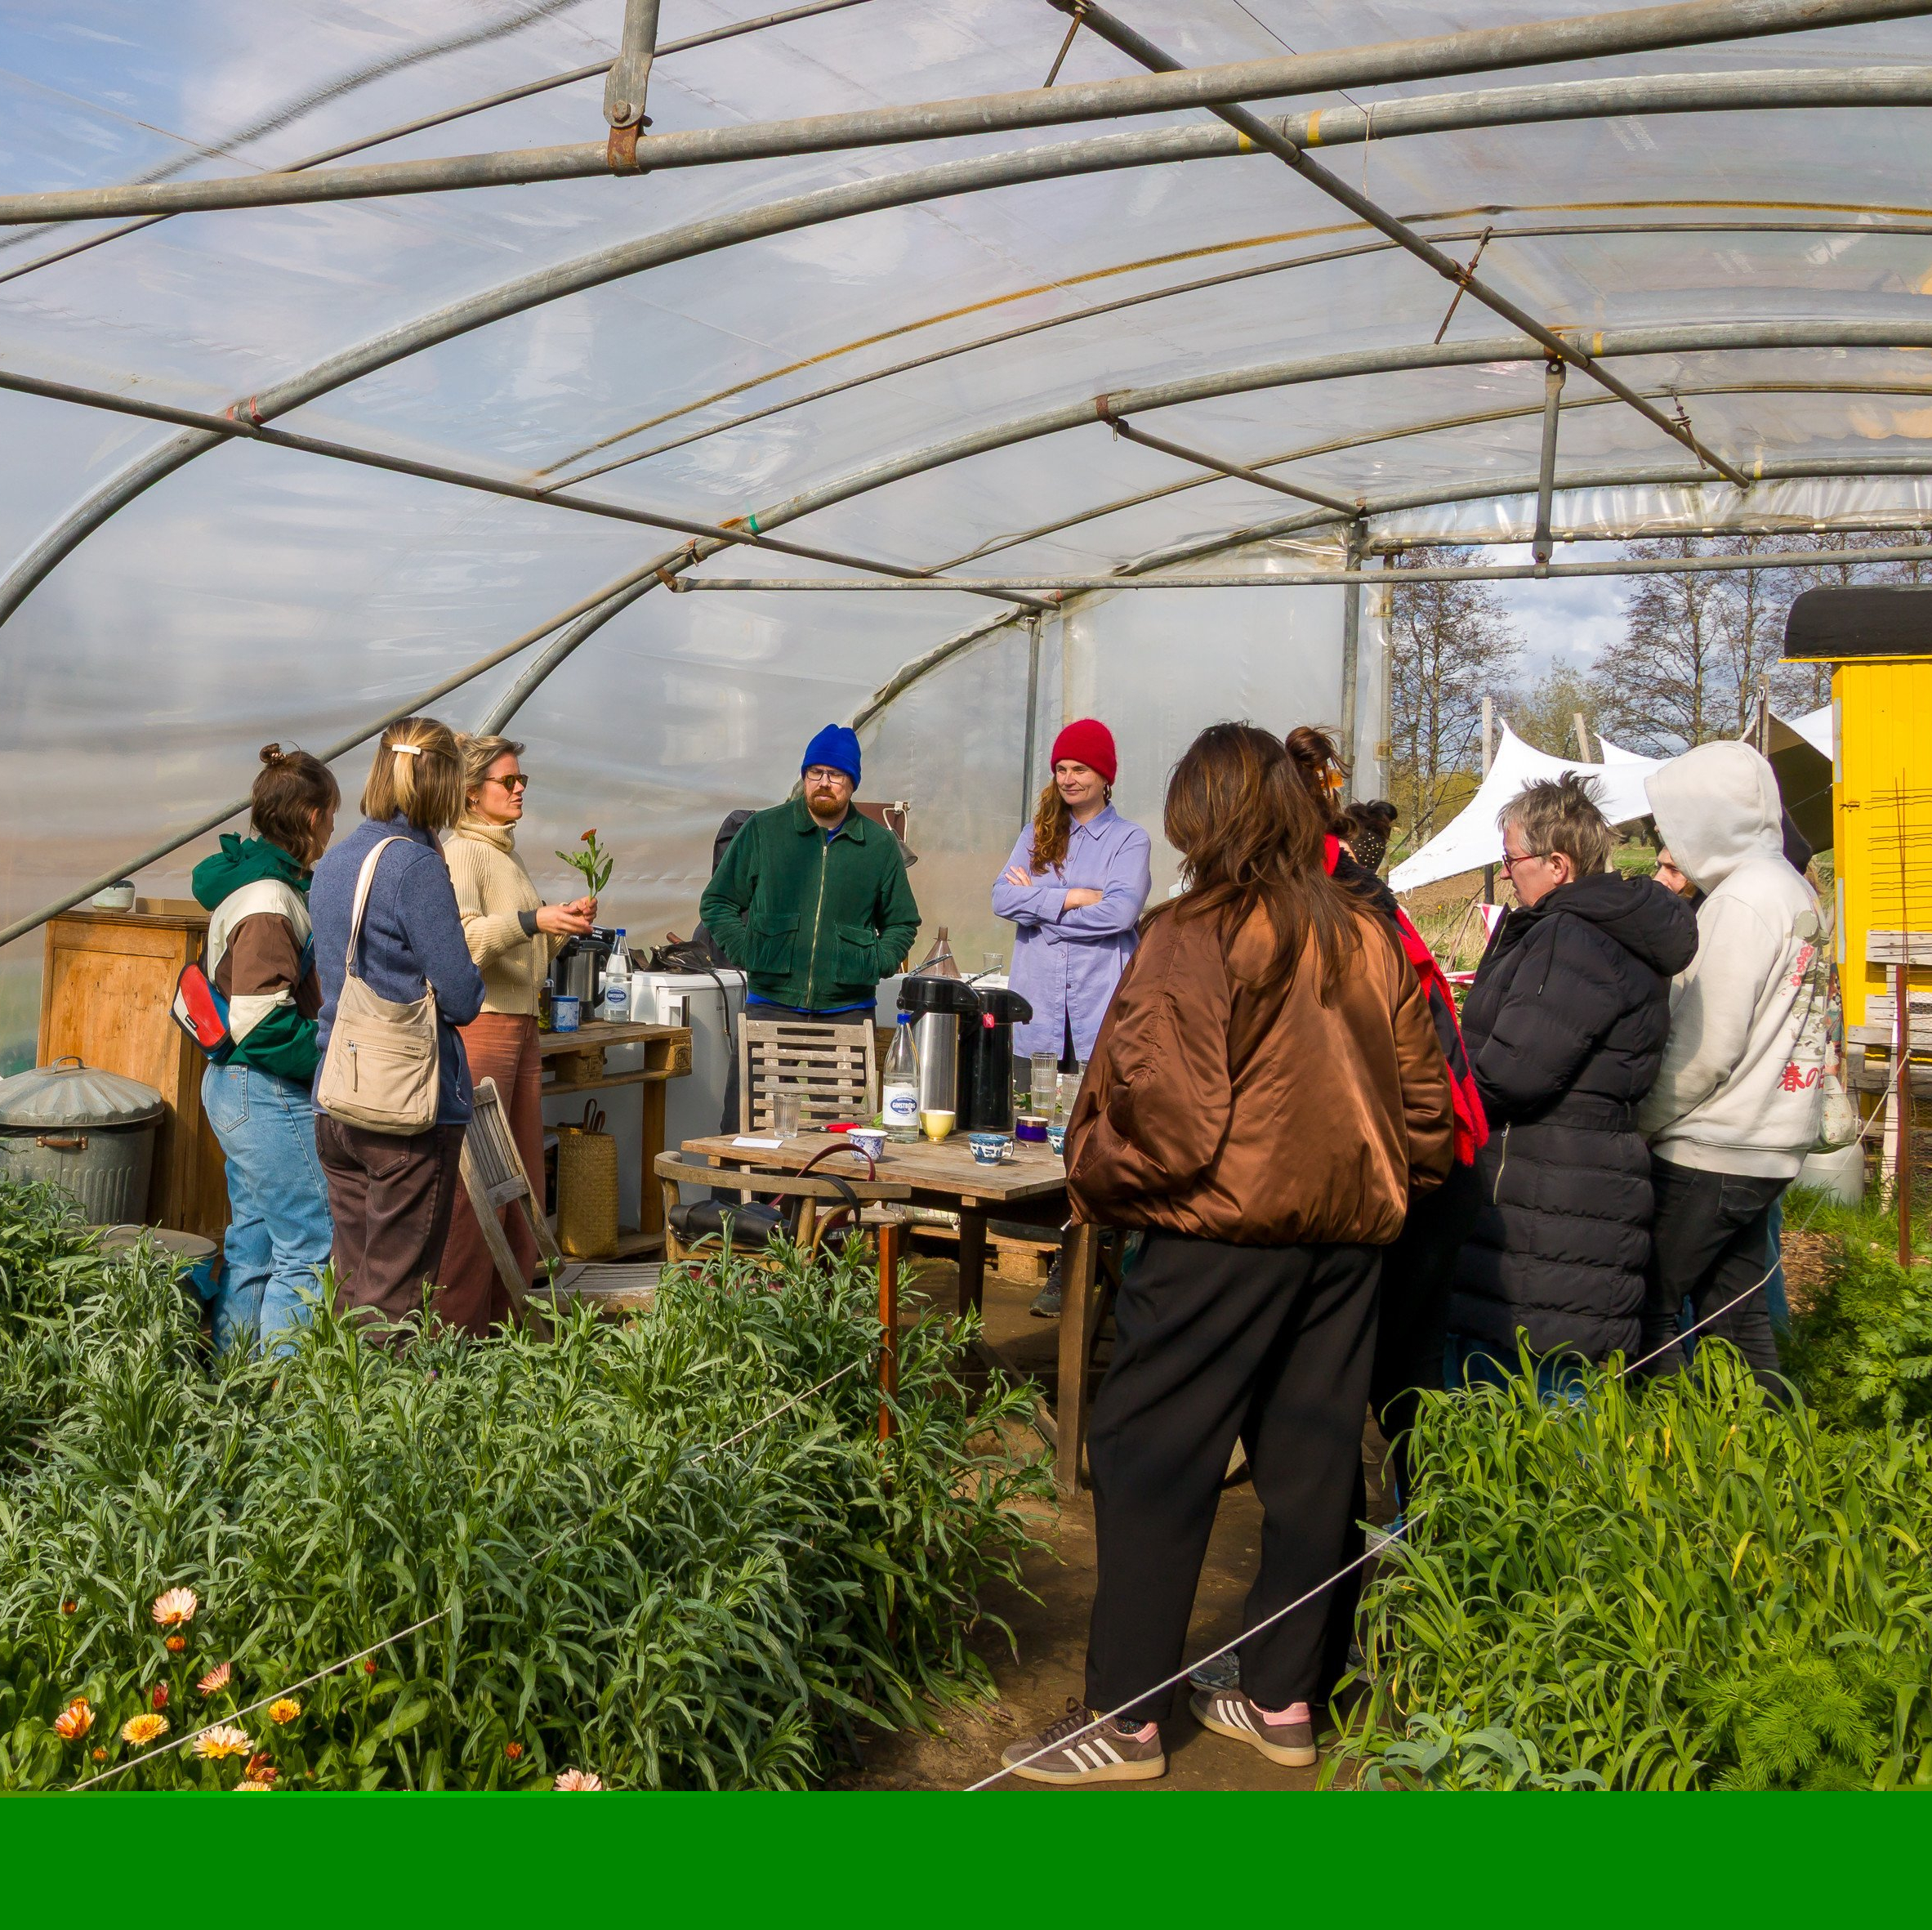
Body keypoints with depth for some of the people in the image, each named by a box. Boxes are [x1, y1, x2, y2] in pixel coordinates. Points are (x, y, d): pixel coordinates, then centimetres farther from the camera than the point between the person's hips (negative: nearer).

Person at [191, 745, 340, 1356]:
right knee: (310, 1249, -5)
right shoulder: (268, 903, -18)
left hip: (237, 1091, 10)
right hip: (271, 1097, -10)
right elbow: (263, 1023, -23)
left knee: (253, 1246, 17)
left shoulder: (263, 886, 13)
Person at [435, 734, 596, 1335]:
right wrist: (531, 920, -32)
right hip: (479, 1022, -9)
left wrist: (566, 926, 7)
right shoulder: (460, 852, -8)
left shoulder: (508, 855, 19)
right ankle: (458, 1327, -2)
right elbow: (461, 937, -22)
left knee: (524, 1178, 10)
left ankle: (509, 1319, 17)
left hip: (521, 1025, 9)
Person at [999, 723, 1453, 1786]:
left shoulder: (1193, 939, -12)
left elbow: (1167, 1120, -17)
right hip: (1348, 1233, 7)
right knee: (1310, 1462, 13)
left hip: (1224, 1233, -7)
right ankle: (1283, 1699, 24)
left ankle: (1124, 1717, 8)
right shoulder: (1367, 938, 7)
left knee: (1148, 1460, 3)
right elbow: (1423, 1100, 11)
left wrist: (1091, 1169, -1)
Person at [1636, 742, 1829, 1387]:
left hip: (1710, 1154, -9)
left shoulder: (1742, 899, -16)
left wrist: (1639, 1122, -8)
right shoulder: (1794, 891, 13)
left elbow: (1708, 1047, -19)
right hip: (1770, 1147, 9)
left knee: (1648, 1304, -2)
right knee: (1737, 1312, 15)